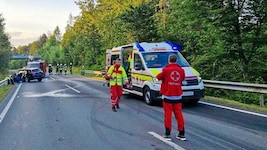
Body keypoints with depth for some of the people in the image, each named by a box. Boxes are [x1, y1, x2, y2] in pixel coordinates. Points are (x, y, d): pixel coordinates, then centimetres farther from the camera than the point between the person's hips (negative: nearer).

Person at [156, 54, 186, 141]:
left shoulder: (166, 69, -11)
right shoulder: (181, 70, -1)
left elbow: (159, 77, 3)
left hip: (167, 96, -3)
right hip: (178, 96, 3)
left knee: (168, 114, 3)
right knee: (179, 114, 9)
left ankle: (167, 134, 6)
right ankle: (181, 134, 15)